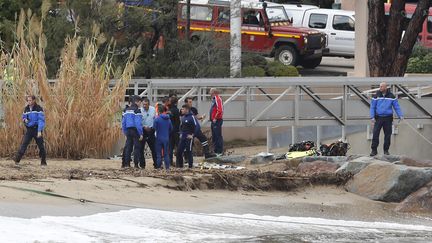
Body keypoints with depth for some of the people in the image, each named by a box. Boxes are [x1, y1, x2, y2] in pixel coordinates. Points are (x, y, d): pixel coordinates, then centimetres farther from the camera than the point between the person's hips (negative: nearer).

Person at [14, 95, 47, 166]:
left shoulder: (38, 108, -9)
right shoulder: (26, 109, 7)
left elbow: (41, 120, -13)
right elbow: (23, 117, 21)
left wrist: (39, 131, -20)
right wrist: (24, 120, -5)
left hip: (37, 129, -4)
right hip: (29, 129, 4)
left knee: (41, 146, 2)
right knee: (24, 144, -8)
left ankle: (43, 162, 12)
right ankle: (17, 159, -16)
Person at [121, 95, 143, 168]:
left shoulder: (126, 110, 11)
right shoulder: (137, 110, -11)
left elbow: (123, 123, 12)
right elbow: (138, 123, -17)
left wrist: (125, 133, 17)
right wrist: (141, 134, -14)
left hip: (128, 130, 6)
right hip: (135, 130, -6)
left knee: (128, 147, 10)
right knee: (137, 147, -1)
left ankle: (127, 163, 8)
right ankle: (136, 164, -5)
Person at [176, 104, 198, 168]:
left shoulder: (191, 117, -12)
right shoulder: (183, 117, 12)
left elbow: (195, 126, -13)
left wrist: (192, 135, -13)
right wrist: (181, 133, 12)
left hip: (189, 137, -8)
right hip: (182, 137, 8)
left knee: (189, 151, -4)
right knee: (179, 151, 5)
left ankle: (190, 165, 4)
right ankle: (179, 165, 13)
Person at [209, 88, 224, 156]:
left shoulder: (217, 99, -14)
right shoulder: (214, 99, 16)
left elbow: (219, 110, -23)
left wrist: (215, 118, -20)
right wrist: (212, 118, 15)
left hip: (217, 120, -11)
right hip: (214, 121, 11)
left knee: (218, 136, -9)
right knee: (214, 137, 13)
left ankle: (220, 152, -8)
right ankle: (216, 151, 19)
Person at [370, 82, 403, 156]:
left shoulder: (391, 96, 3)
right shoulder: (376, 96, 3)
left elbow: (396, 106, 5)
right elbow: (372, 107, 3)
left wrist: (400, 115, -5)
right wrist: (372, 117, -8)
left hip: (388, 119, 0)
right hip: (378, 118, 0)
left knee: (387, 135, 3)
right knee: (375, 134, -7)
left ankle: (386, 150, 14)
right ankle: (374, 150, -2)